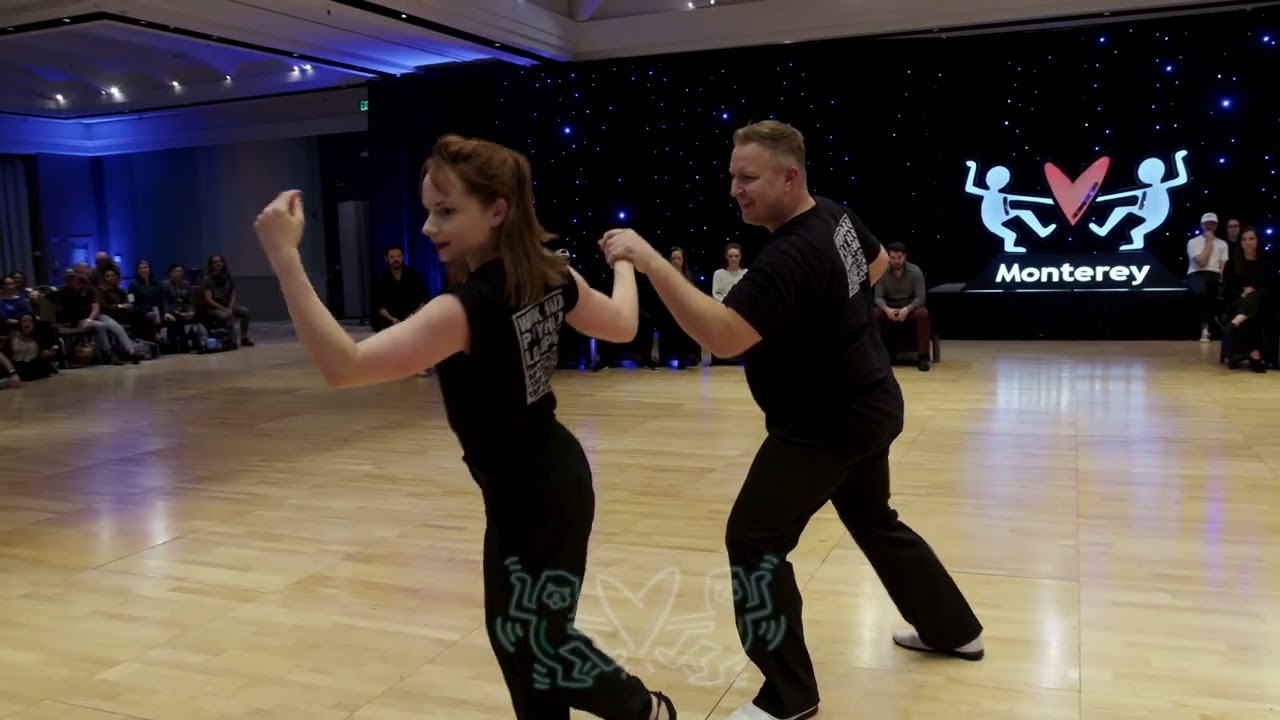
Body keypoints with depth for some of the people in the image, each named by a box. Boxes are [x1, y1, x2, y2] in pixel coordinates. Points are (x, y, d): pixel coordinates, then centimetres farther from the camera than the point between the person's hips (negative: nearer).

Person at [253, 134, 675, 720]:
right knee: (522, 635, 21)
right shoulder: (551, 278, -6)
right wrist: (623, 264, 32)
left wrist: (284, 257, -37)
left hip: (525, 498, -8)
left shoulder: (467, 308, -30)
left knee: (534, 643, 13)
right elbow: (622, 326, 13)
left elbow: (342, 366, -36)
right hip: (555, 477, 9)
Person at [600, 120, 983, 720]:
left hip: (824, 424, -10)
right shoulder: (835, 216, 2)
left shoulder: (792, 255, -29)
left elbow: (724, 336, -40)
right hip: (867, 405, 10)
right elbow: (877, 261, 23)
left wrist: (649, 262, -45)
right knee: (874, 521, 26)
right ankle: (954, 629, 43)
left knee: (752, 541, -5)